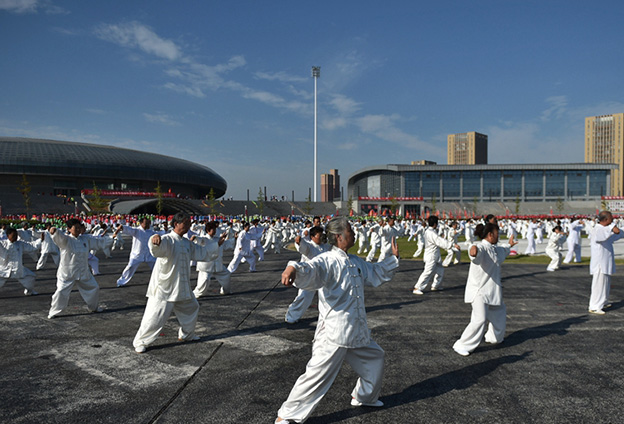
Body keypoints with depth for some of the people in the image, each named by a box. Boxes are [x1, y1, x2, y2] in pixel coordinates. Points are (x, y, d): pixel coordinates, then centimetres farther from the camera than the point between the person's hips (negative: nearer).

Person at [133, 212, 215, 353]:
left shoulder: (187, 243, 10)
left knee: (191, 308, 22)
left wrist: (217, 245, 20)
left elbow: (201, 252, 22)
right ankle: (140, 342, 12)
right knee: (155, 316, -7)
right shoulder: (167, 240, -16)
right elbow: (156, 249, -37)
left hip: (182, 287, 9)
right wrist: (155, 239, -60)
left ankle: (186, 334, 44)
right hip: (164, 288, -8)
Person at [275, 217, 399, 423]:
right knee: (317, 375, -7)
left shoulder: (356, 262, 11)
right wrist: (293, 269, -59)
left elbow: (377, 273, 27)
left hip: (357, 331, 9)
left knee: (374, 358, 26)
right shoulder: (328, 261, -18)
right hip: (333, 334, -9)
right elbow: (310, 271, -38)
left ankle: (364, 396, 50)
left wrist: (394, 258, 18)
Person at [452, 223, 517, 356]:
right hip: (479, 291, -10)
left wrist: (509, 245, 55)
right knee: (479, 320, -18)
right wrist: (473, 251, -69)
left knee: (499, 313, 27)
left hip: (492, 290, 10)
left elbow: (502, 250, 37)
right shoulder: (482, 248, -20)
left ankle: (493, 337, 49)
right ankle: (462, 345, -8)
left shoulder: (495, 249, 12)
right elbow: (478, 251, -46)